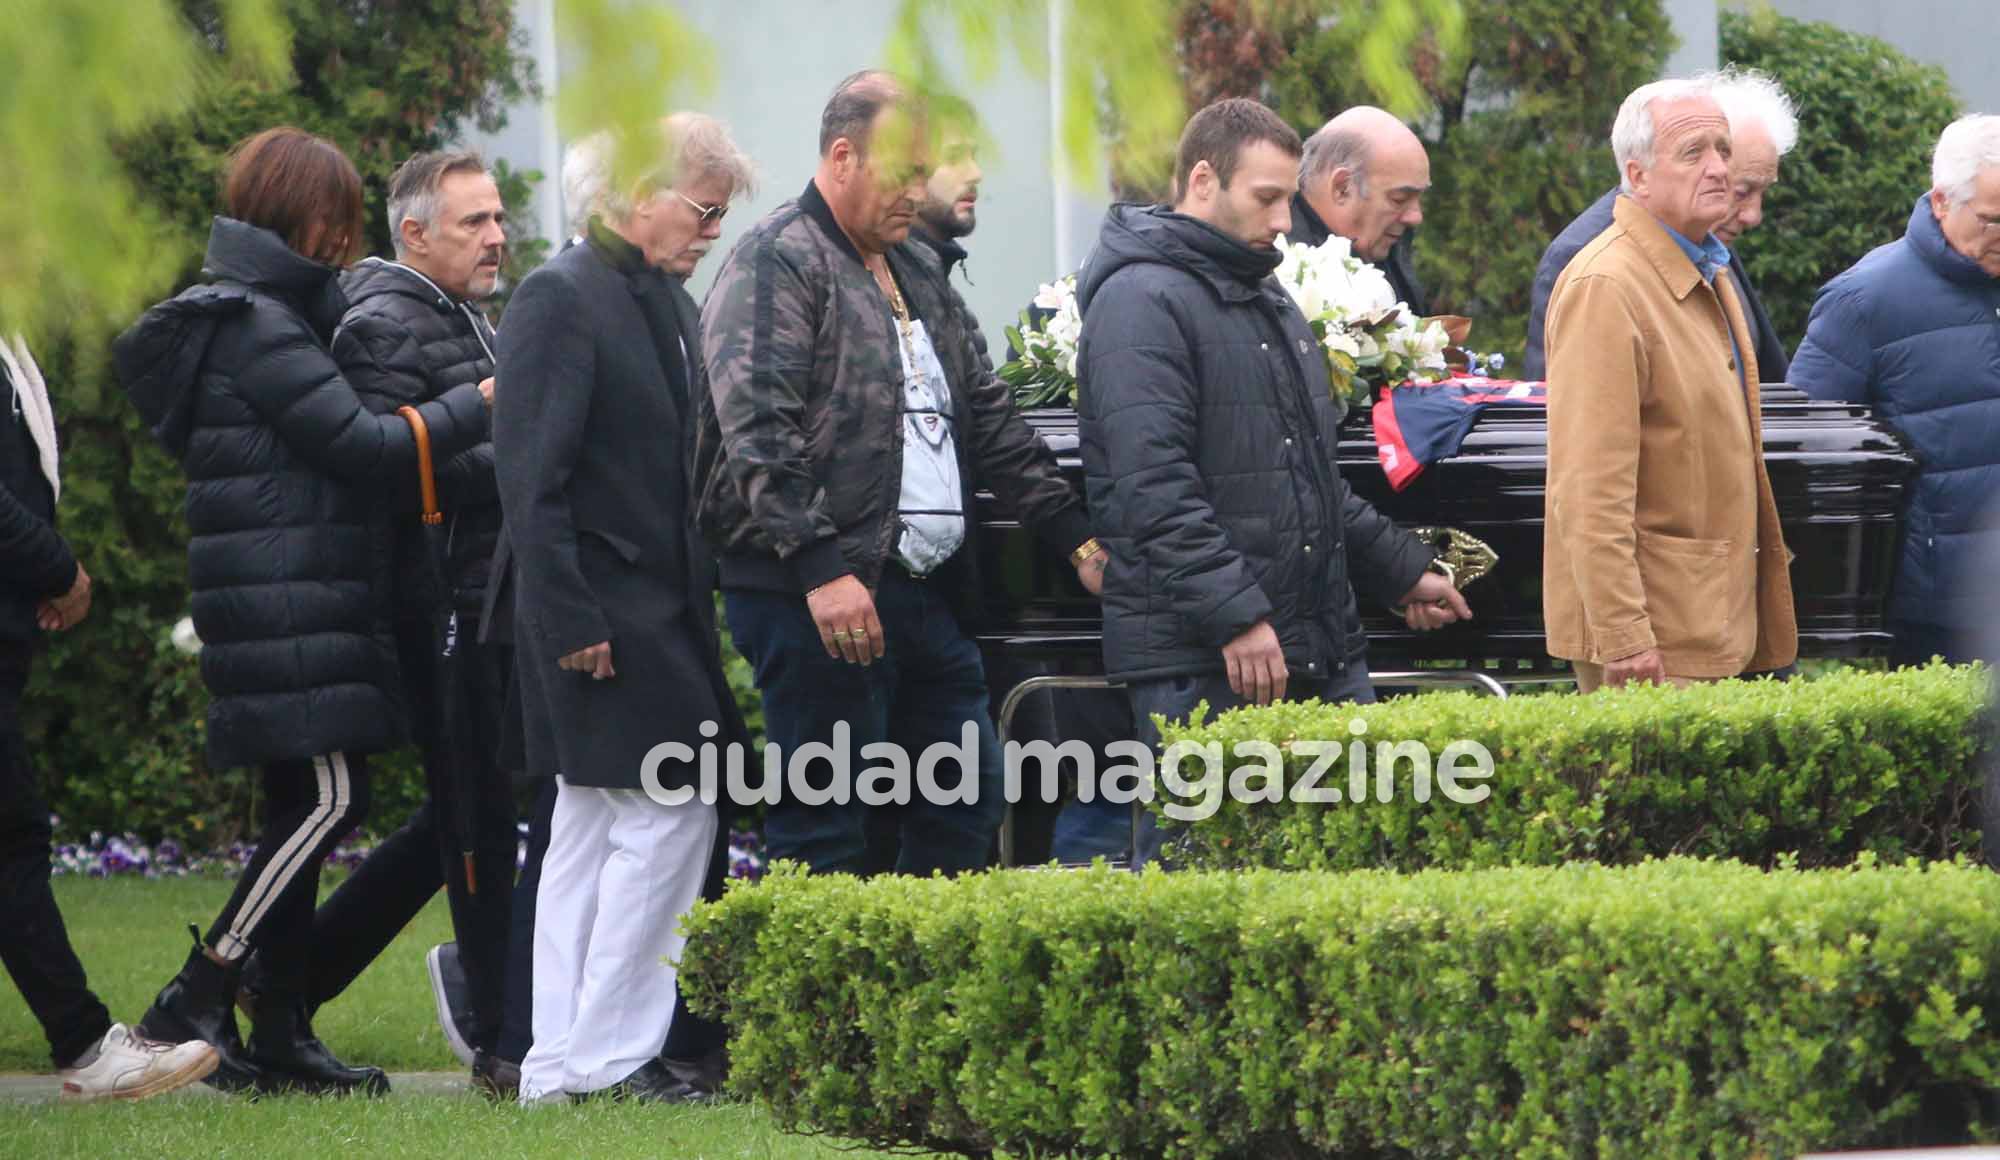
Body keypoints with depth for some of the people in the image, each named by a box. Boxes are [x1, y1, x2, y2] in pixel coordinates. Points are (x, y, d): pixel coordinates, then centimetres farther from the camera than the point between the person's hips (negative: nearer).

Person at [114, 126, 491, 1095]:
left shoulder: (261, 317, 20)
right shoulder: (258, 328, -12)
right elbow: (365, 446, -16)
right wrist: (478, 405, -6)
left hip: (299, 602, 11)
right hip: (289, 603, -11)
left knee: (304, 804, 9)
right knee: (326, 797, -13)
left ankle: (281, 1035, 9)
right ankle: (196, 998, -12)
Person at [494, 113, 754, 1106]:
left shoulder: (668, 303, 16)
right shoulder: (560, 298, -13)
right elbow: (530, 476, -18)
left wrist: (710, 600, 14)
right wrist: (570, 623, -21)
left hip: (665, 609, 9)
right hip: (603, 616, -9)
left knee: (590, 831, 10)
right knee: (669, 816, -10)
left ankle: (562, 1063, 13)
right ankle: (609, 1052, -4)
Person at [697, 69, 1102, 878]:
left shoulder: (918, 272, 21)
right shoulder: (776, 264, -8)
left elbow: (987, 416, 25)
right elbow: (760, 435, -18)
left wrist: (1075, 537, 18)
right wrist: (820, 567, -26)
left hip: (928, 595, 9)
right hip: (822, 599, -9)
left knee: (966, 810, 10)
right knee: (826, 834, -7)